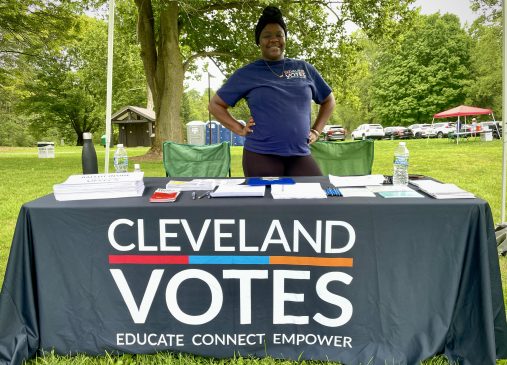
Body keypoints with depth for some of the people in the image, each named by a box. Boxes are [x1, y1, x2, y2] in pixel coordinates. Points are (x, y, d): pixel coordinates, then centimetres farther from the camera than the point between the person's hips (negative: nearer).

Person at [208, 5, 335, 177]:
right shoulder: (247, 73, 5)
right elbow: (215, 105, 10)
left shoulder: (305, 69, 12)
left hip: (300, 155, 3)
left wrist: (316, 130, 12)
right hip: (261, 155, -2)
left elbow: (328, 101, 24)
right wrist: (239, 129, -1)